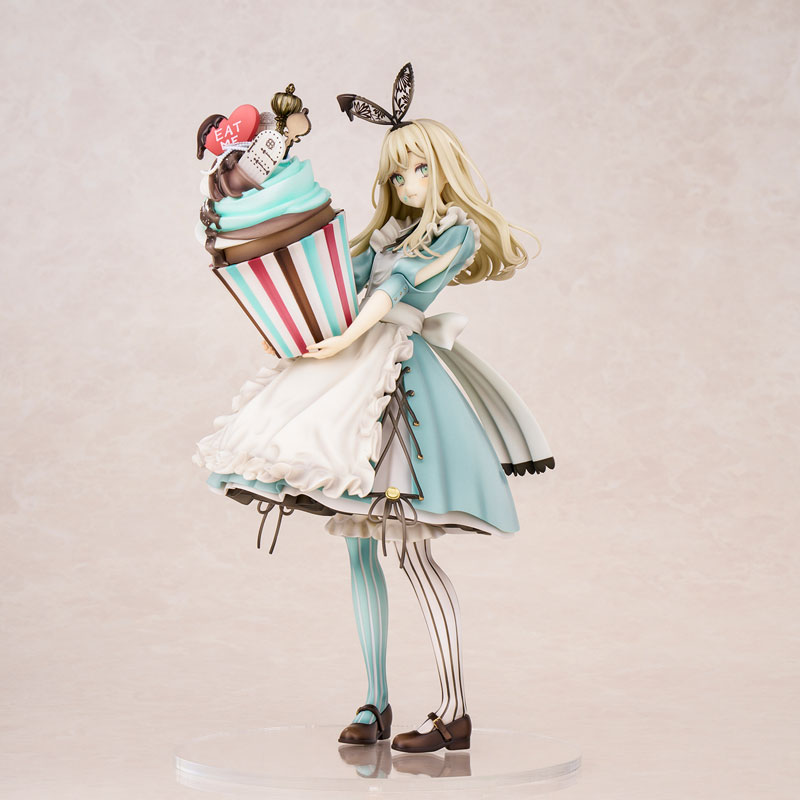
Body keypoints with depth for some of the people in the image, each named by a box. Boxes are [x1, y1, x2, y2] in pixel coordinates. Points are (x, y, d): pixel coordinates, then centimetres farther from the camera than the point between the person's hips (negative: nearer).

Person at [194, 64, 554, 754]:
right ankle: (375, 705, 11)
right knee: (360, 548, 5)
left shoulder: (460, 231, 2)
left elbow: (398, 286, -9)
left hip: (401, 369, -7)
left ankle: (455, 714, -11)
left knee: (411, 550, -14)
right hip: (356, 366, 7)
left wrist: (349, 338, -18)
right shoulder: (389, 232, 23)